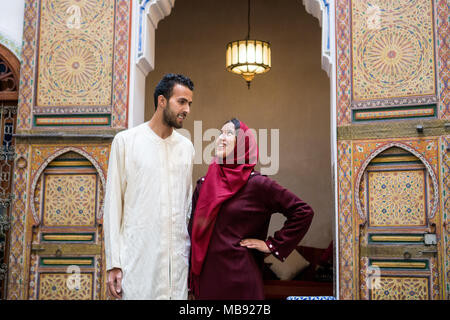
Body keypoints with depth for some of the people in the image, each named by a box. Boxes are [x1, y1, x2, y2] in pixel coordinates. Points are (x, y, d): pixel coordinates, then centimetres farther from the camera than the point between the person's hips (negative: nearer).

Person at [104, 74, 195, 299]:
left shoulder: (186, 147, 12)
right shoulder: (125, 141, 0)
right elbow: (113, 204, -1)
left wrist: (193, 256, 13)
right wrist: (113, 263, -6)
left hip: (178, 259, 4)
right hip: (137, 260, -3)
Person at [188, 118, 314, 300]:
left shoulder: (256, 184, -6)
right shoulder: (203, 185, 7)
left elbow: (303, 212, -5)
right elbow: (194, 235, 12)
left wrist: (272, 245, -5)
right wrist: (192, 284, 9)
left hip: (240, 280, -4)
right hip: (206, 280, 4)